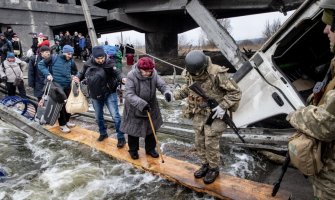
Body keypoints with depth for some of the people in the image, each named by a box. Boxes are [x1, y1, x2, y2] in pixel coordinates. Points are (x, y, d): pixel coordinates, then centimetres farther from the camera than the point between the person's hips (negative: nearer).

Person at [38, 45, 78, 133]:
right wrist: (47, 74, -17)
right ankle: (62, 125, 15)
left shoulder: (71, 61, 2)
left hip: (68, 86, 5)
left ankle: (67, 121, 32)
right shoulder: (54, 58, -10)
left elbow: (75, 71, 19)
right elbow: (41, 64, -6)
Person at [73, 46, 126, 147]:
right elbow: (82, 72, 10)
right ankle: (103, 133, 42)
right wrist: (78, 77, -10)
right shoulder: (88, 64, -5)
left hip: (109, 94, -4)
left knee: (115, 116, -5)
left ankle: (121, 138, 7)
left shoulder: (108, 64, -16)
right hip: (95, 95, 5)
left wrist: (122, 79, -39)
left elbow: (116, 74, -18)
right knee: (98, 116, 19)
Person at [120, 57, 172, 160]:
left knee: (151, 130, 17)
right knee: (133, 130, 12)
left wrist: (167, 92, -38)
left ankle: (150, 149, 38)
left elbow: (162, 85, -13)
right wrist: (142, 104, -42)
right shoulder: (131, 76, -24)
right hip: (134, 109, -3)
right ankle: (133, 150, 36)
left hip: (151, 108, 4)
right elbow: (129, 94, -30)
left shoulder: (154, 74, -13)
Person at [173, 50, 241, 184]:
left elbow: (235, 92, -17)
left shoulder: (217, 74, -25)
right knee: (199, 142, 12)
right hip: (199, 114, 6)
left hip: (215, 114, -6)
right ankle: (205, 165, 34)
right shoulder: (190, 74, -7)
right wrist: (175, 95, 0)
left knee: (211, 144, 1)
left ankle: (214, 169, 24)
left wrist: (223, 106, -25)